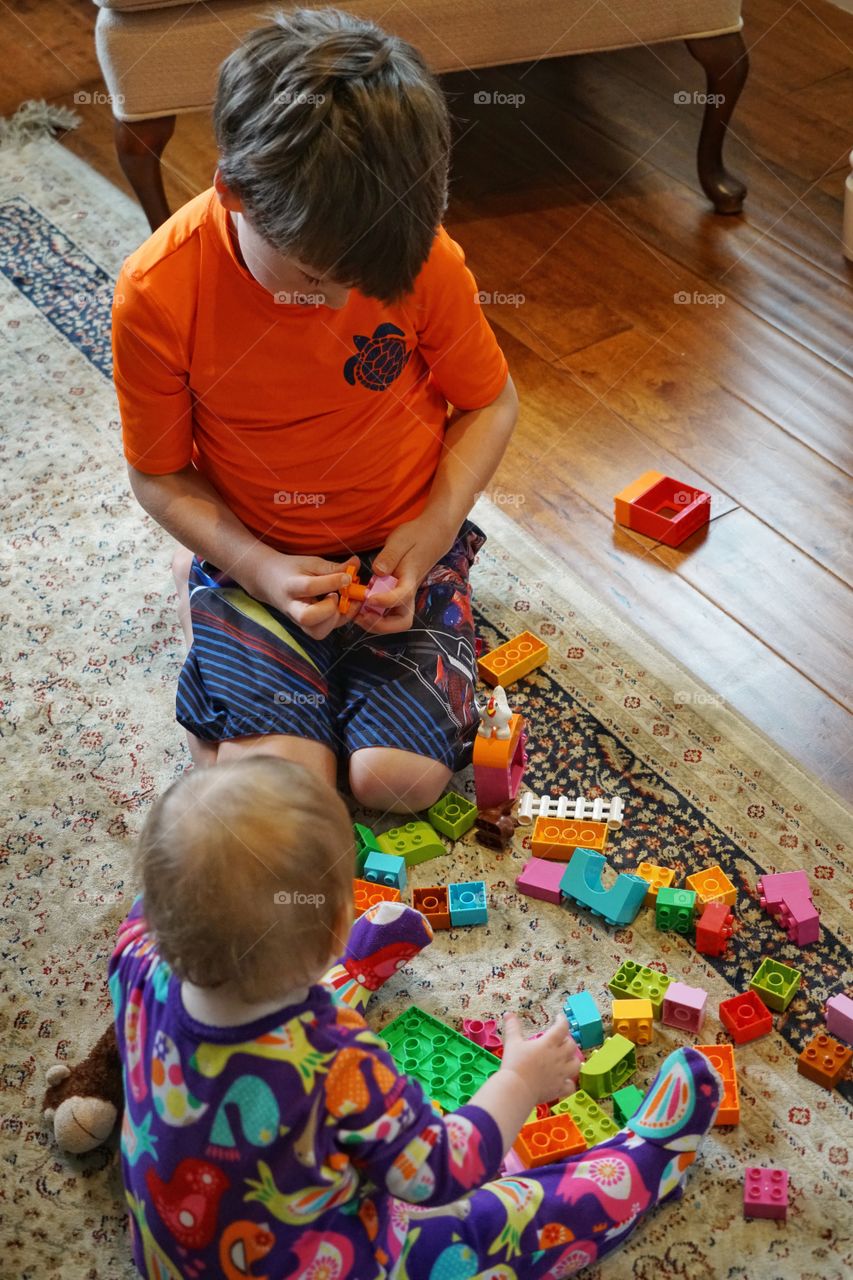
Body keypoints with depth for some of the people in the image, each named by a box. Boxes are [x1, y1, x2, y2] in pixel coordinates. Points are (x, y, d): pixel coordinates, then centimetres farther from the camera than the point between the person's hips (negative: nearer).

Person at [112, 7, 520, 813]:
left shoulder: (425, 260, -20)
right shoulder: (158, 293, -22)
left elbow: (490, 403, -3)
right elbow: (159, 474, -8)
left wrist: (436, 526, -16)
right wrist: (253, 566, -21)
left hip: (402, 546, 1)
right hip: (257, 553, -1)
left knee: (402, 777, -11)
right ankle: (206, 595, 15)